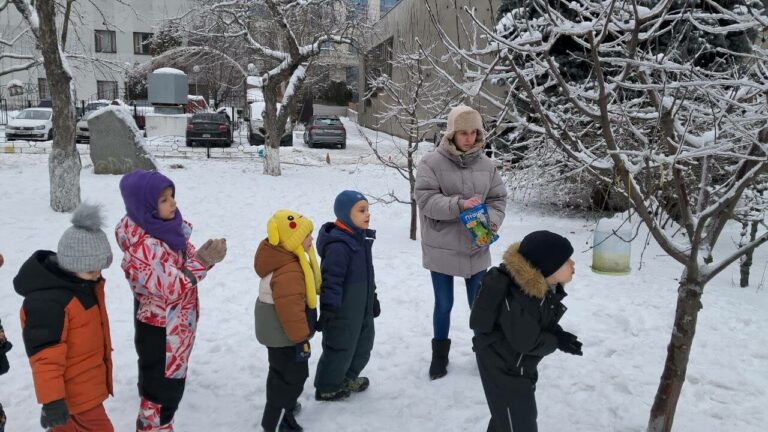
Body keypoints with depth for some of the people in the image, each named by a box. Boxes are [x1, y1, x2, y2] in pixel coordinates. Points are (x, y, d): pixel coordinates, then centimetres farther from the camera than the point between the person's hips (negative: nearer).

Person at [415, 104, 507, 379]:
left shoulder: (486, 164, 0)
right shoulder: (431, 162, -11)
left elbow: (498, 199, 6)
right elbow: (426, 200, -18)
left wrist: (492, 221, -13)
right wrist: (459, 204, -29)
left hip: (476, 248, 3)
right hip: (441, 249, -3)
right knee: (444, 304, 11)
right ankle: (440, 354, 31)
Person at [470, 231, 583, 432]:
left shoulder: (545, 287, -5)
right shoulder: (520, 302, -36)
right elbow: (526, 342, -27)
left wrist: (556, 333, -9)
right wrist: (557, 341, -15)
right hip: (504, 367, -10)